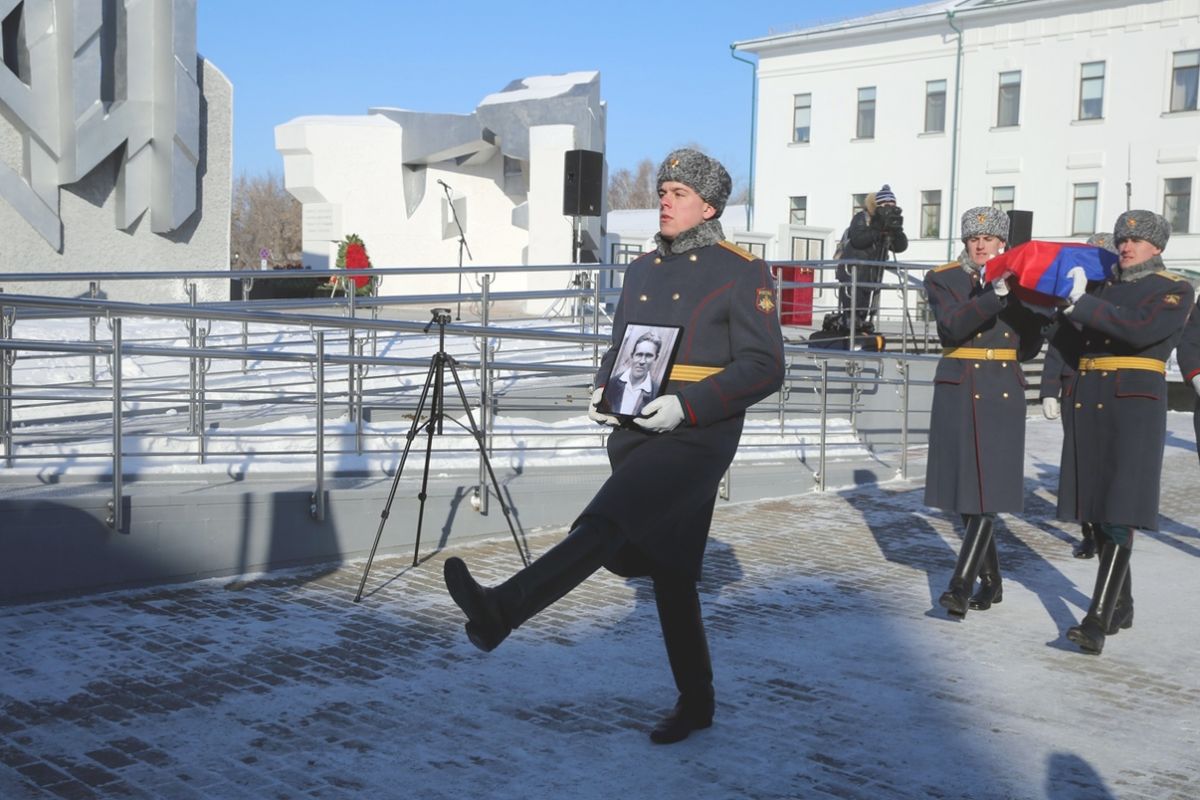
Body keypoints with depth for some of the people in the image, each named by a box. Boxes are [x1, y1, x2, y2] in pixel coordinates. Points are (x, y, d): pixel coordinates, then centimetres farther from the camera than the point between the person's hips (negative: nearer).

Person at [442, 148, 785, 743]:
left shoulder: (742, 272, -4)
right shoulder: (642, 270, 16)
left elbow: (765, 367, -9)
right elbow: (618, 349, 25)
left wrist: (687, 404, -20)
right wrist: (604, 391, 2)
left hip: (695, 438, -7)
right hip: (634, 435, 7)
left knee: (602, 526, -26)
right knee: (668, 571, 11)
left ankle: (501, 611, -38)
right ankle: (695, 703, 24)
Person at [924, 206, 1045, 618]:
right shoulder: (942, 279, 2)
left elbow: (1030, 346, 6)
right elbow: (954, 325, -16)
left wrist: (1019, 289, -6)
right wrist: (996, 293, -27)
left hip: (1002, 393, 0)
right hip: (957, 390, 0)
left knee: (987, 489, -11)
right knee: (964, 488, 5)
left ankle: (961, 584, -13)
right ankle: (991, 580, 20)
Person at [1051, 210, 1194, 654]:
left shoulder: (1175, 290, 1)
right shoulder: (1103, 287, 17)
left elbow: (1141, 330, -18)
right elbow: (1073, 350, 18)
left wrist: (1082, 302, -19)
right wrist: (1065, 313, 3)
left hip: (1134, 405, -6)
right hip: (1086, 404, 6)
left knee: (1119, 516, -13)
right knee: (1097, 509, 10)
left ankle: (1097, 621, -19)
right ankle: (1121, 606, 25)